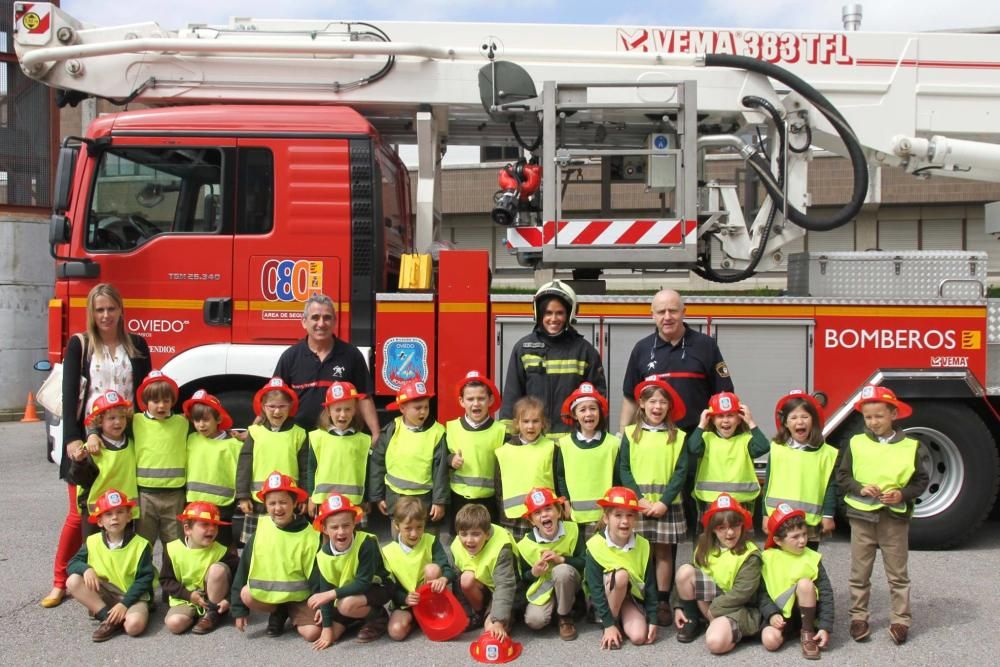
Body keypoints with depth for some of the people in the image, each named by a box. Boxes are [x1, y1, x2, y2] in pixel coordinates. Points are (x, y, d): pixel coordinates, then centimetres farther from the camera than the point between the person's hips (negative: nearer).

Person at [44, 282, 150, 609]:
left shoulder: (136, 344, 7)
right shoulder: (79, 344, 1)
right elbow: (69, 393, -6)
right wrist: (73, 438, -16)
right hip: (87, 434, -1)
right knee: (80, 512, 2)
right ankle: (59, 582, 14)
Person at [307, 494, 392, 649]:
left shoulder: (366, 543, -28)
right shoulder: (324, 555, -13)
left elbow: (364, 582, -29)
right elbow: (324, 590, -9)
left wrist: (332, 594, -34)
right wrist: (327, 628, -11)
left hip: (375, 589, -6)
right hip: (344, 595, 6)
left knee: (347, 604, -37)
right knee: (311, 633, -4)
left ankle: (378, 618, -6)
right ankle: (358, 618, 16)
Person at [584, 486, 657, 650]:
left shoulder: (642, 545, -11)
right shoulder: (596, 545, -21)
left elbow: (650, 585, -5)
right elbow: (595, 588, -20)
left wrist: (653, 620, -9)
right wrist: (608, 625, -24)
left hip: (632, 597, 2)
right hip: (605, 598, -2)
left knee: (638, 637, -23)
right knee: (620, 575, -33)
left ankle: (621, 619, 10)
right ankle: (610, 625, -14)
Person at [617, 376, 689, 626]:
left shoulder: (678, 437, 4)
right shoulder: (631, 434, 4)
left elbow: (681, 472, -1)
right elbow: (624, 470, 0)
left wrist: (664, 502, -12)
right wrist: (640, 499, -11)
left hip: (666, 505, 0)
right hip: (637, 504, 0)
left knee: (663, 553, 4)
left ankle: (663, 602, 11)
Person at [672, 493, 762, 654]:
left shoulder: (750, 555, -12)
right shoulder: (705, 547, 4)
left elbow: (742, 593, -19)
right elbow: (687, 580, 5)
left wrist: (713, 609, -18)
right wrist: (678, 606, -5)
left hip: (735, 606, -5)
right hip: (706, 601, 5)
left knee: (716, 642, -35)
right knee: (685, 571, -21)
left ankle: (726, 627, 0)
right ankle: (692, 619, -3)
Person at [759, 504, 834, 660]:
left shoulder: (812, 558, -7)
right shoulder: (768, 558, -5)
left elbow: (826, 594, -10)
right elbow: (761, 591, -3)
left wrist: (825, 627, -19)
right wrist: (771, 614, -20)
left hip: (804, 610, 1)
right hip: (780, 613, 0)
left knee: (805, 583, -30)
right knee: (770, 641, -30)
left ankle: (807, 633, -14)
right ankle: (790, 630, 4)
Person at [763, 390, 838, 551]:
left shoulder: (825, 452, -1)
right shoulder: (777, 449, 1)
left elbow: (830, 486, 1)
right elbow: (768, 483, 5)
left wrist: (828, 515, -2)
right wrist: (766, 515, 4)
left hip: (810, 521, -1)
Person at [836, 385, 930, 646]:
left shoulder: (911, 446, -3)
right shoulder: (856, 443, -1)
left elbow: (921, 480, 1)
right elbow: (842, 476, 4)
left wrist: (902, 494, -15)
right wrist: (860, 488, -13)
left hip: (895, 516, -1)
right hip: (862, 515, 1)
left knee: (897, 573, 7)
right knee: (860, 572, 8)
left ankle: (900, 620, 15)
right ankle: (858, 617, 18)